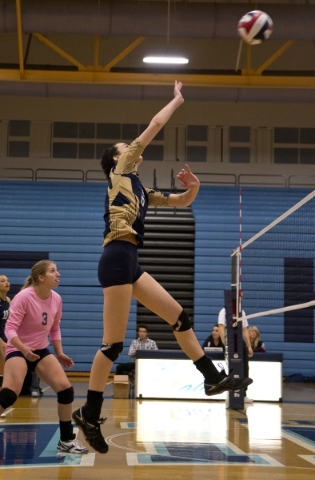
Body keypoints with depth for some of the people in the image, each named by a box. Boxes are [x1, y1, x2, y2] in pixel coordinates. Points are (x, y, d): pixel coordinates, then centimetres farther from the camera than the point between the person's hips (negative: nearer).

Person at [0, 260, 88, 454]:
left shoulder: (56, 299, -1)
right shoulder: (24, 297, -20)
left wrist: (59, 353, 8)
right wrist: (23, 349, -38)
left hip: (41, 351, 6)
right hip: (18, 350, -6)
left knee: (66, 389, -3)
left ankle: (67, 440, 11)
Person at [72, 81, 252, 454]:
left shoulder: (139, 189, 25)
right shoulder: (121, 171, 5)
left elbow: (181, 202, 29)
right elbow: (154, 126, 4)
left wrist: (193, 186, 7)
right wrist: (177, 100, 16)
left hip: (130, 263, 9)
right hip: (117, 259, -9)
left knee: (178, 316, 8)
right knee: (113, 343, -8)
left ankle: (214, 378, 14)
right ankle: (89, 414, -1)